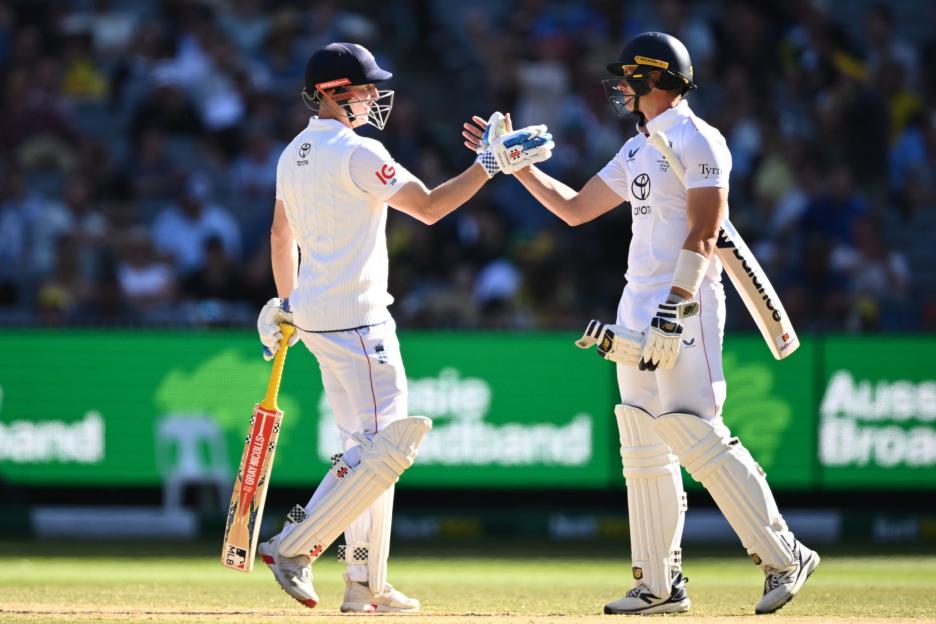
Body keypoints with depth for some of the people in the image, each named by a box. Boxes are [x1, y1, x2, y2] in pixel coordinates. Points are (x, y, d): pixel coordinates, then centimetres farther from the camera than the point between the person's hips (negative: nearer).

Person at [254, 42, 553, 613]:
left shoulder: (294, 155, 12)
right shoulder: (357, 152, -15)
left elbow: (282, 234, 22)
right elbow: (429, 207, -18)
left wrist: (285, 304, 31)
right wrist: (492, 164, -15)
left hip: (316, 313, 10)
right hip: (354, 318, -10)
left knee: (369, 445, 14)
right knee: (385, 445, -9)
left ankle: (366, 585, 13)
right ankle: (293, 547, -13)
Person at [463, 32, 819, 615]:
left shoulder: (697, 141, -9)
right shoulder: (638, 151, 19)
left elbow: (702, 237, -17)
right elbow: (575, 208, 27)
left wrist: (672, 314, -24)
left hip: (685, 308, -9)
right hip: (638, 309, 9)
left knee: (696, 435, -17)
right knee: (643, 448, 6)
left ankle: (783, 557, -11)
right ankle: (660, 585, 9)